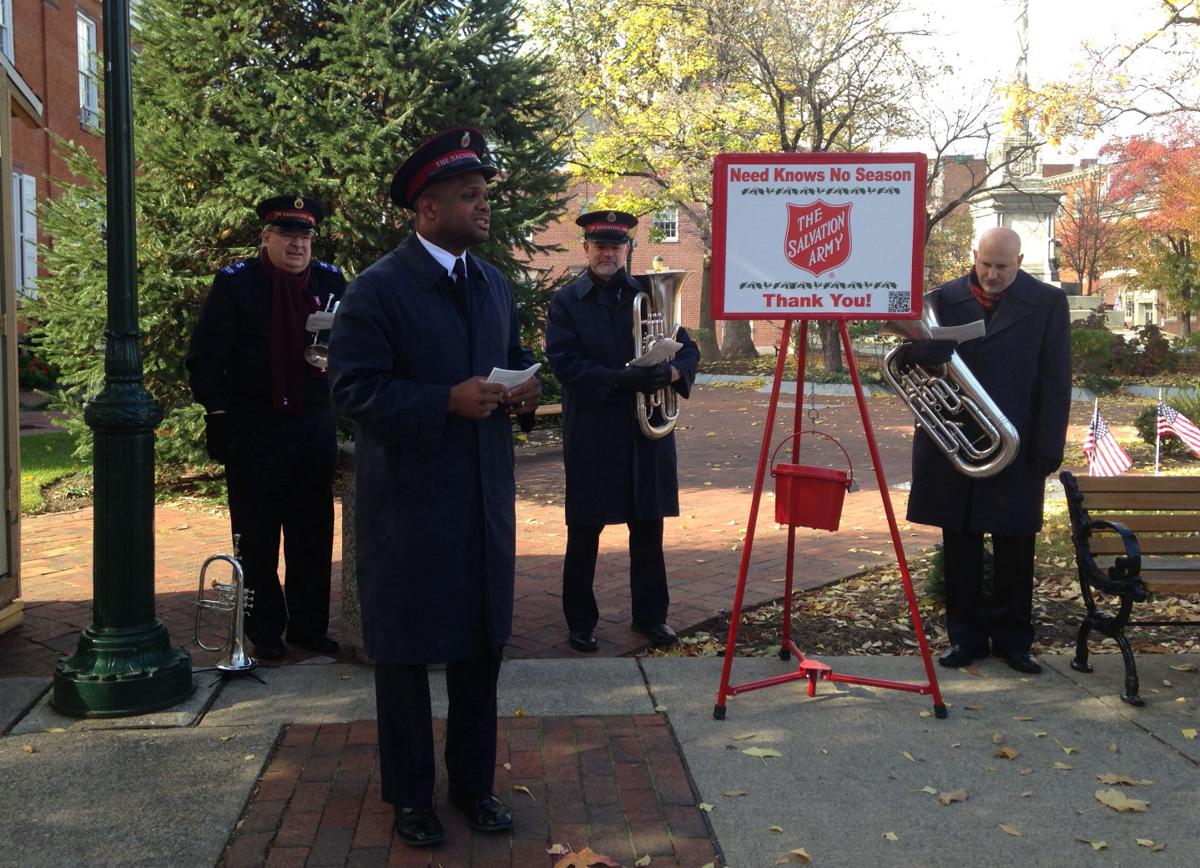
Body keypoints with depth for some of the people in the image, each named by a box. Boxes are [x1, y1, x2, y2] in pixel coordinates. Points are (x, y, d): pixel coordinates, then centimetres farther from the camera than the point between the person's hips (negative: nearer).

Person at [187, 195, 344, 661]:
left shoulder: (330, 280, 5)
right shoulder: (234, 282, -5)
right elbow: (205, 358, -5)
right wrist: (222, 411, -11)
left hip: (315, 426, 3)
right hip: (253, 430, -3)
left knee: (313, 533, 10)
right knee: (257, 536, 5)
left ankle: (309, 624, 23)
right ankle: (264, 630, 18)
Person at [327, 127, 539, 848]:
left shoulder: (495, 284, 10)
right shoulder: (377, 290, -11)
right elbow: (354, 392, -17)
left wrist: (523, 388, -3)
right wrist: (448, 401, -27)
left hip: (485, 497, 6)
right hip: (409, 500, -6)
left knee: (482, 644, 15)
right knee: (405, 651, 8)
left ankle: (474, 781, 32)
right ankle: (410, 795, 25)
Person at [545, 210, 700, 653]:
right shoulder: (566, 301, 0)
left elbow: (688, 349, 8)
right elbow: (565, 363, -10)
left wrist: (673, 372, -15)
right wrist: (621, 379, -22)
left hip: (648, 432, 3)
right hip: (590, 433, -2)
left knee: (648, 528, 11)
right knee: (584, 532, 6)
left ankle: (650, 616, 26)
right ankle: (580, 622, 20)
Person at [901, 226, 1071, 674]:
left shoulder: (1047, 302, 2)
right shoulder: (943, 298, 5)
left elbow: (1056, 381, -1)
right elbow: (925, 351, -5)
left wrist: (1048, 449, -6)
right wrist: (915, 347, -30)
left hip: (1017, 450, -1)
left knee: (1014, 550, 8)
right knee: (960, 548, 9)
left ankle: (1012, 639, 22)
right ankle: (966, 636, 21)